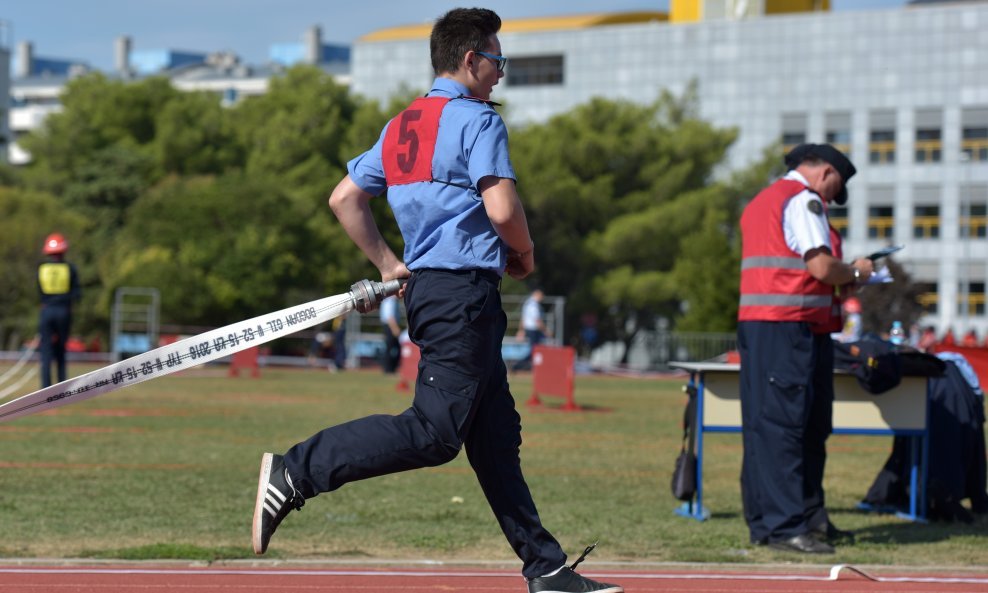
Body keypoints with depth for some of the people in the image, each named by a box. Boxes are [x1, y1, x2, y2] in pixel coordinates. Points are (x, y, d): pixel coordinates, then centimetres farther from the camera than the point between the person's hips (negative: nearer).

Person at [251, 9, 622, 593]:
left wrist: (388, 265, 21)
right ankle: (297, 471, -19)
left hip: (425, 285, 10)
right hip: (465, 288, -10)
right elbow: (502, 209, -18)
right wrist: (523, 254, 1)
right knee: (433, 433, -15)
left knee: (497, 438, 9)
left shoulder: (401, 126, 16)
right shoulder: (477, 119, -8)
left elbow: (344, 199, 17)